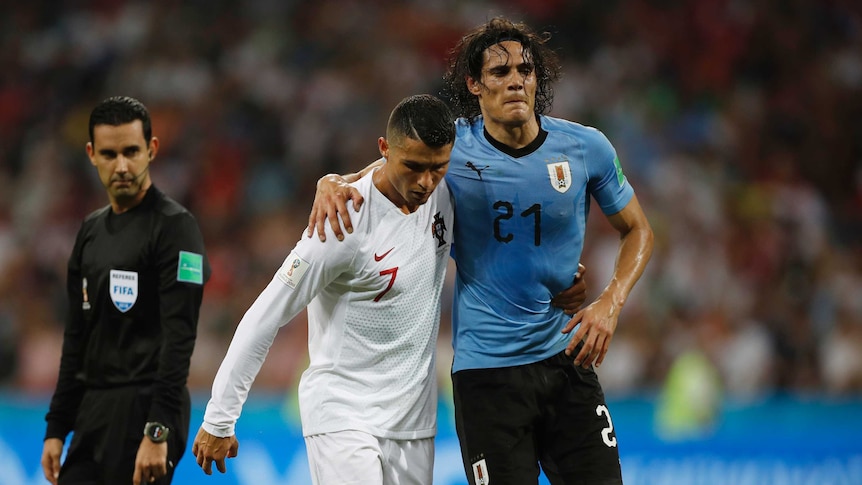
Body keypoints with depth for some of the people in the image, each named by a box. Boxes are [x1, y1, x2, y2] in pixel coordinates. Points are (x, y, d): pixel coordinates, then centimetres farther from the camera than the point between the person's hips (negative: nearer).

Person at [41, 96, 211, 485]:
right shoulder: (92, 231, 16)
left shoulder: (174, 227, -10)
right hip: (93, 410, 8)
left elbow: (179, 339, -18)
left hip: (144, 409, -8)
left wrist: (158, 431, -24)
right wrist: (56, 428, 15)